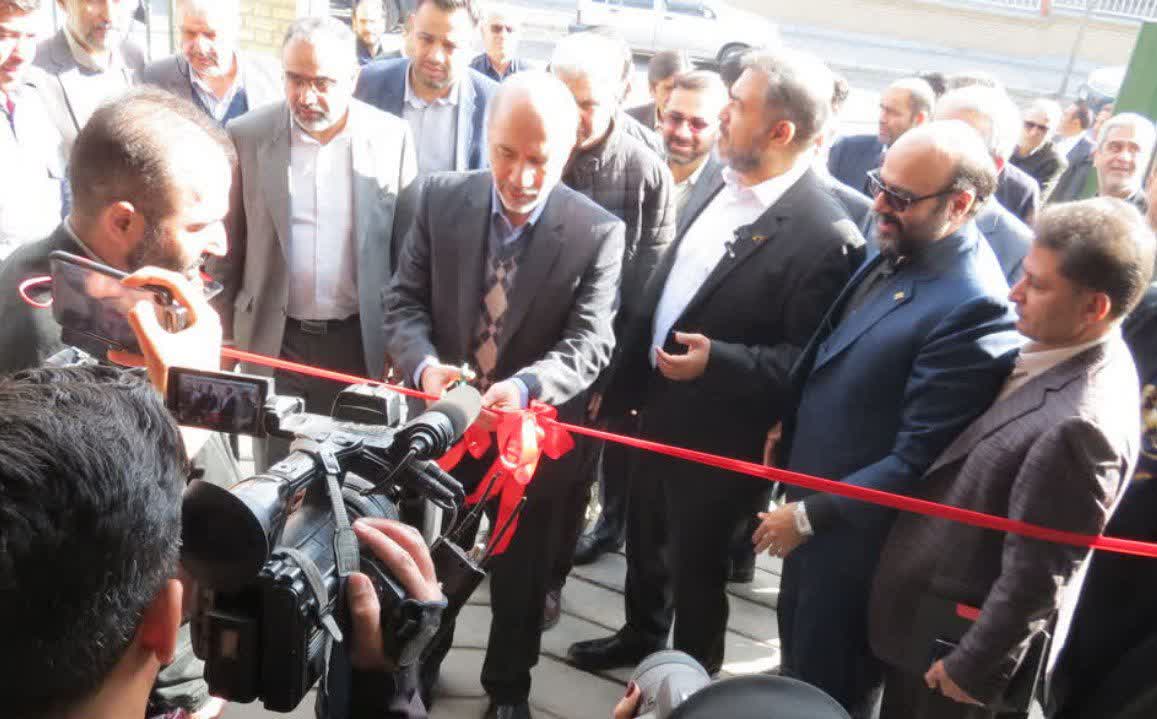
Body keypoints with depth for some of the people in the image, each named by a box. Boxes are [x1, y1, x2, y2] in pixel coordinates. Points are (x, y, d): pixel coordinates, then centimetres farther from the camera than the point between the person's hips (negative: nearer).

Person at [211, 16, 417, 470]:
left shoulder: (393, 136, -4)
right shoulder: (247, 136, -4)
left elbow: (406, 244, 2)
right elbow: (227, 249, 3)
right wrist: (221, 335, 6)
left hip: (362, 341, 0)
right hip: (274, 342, 0)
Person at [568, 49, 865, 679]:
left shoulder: (826, 236, -23)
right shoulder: (723, 188, 0)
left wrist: (717, 361, -28)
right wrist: (622, 382, 10)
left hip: (719, 438, -7)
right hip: (660, 411, 7)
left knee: (695, 566, 14)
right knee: (644, 541, 25)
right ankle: (640, 637, 52)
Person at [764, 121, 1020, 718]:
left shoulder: (974, 307, -29)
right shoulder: (897, 252, -2)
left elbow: (915, 460, -26)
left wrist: (810, 515, -19)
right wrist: (790, 424, 5)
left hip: (854, 529, -8)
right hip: (812, 494, 8)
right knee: (798, 655, 29)